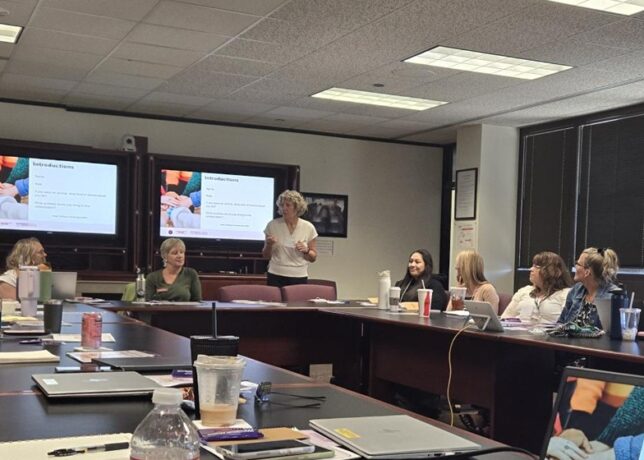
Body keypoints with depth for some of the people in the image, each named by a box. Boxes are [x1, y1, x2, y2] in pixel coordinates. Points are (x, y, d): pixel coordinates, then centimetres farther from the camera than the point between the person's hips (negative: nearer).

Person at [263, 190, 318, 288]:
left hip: (299, 277, 0)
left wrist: (306, 250, -12)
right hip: (276, 276, 0)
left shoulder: (308, 227, 0)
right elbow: (266, 255, 8)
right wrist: (269, 245, -11)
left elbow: (313, 258, 7)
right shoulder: (272, 225, 0)